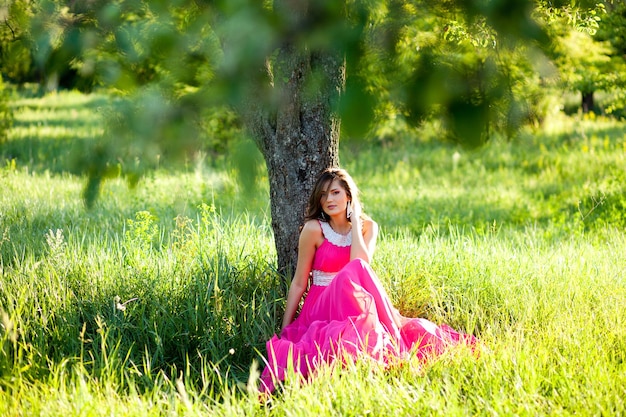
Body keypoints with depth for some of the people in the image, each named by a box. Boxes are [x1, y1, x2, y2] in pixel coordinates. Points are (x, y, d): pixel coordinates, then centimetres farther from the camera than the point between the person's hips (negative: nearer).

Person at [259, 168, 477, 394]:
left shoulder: (367, 227, 5)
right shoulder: (314, 229, -6)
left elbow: (361, 264, -15)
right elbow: (298, 284, -2)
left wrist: (355, 221, -9)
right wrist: (284, 330, -4)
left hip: (357, 305, 3)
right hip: (321, 307, -3)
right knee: (353, 274, -33)